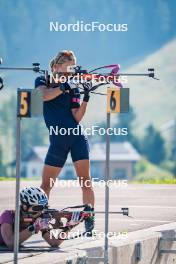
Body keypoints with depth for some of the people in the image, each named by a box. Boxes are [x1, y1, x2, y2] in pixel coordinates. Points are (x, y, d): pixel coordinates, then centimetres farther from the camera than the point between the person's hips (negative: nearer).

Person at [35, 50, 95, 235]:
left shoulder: (73, 88, 9)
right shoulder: (42, 81, 6)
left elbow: (77, 117, 0)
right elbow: (43, 95, -18)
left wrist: (85, 100, -13)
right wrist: (62, 87, -26)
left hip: (77, 136, 1)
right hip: (58, 139, -1)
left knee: (85, 180, -9)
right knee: (46, 185, 1)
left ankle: (90, 220, -11)